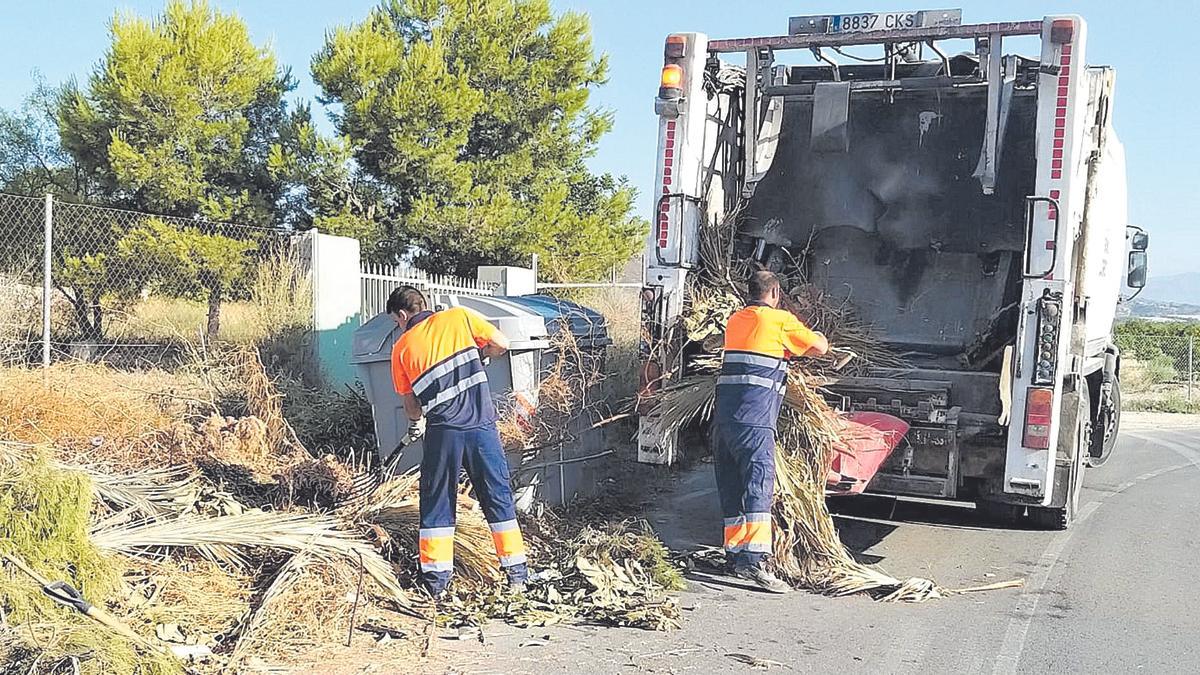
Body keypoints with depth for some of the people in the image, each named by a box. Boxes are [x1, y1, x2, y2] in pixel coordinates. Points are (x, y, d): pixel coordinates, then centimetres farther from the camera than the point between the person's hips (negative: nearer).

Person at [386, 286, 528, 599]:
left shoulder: (402, 347, 7)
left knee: (436, 503, 12)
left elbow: (411, 405, 14)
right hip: (482, 426, 1)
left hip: (442, 432, -1)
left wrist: (418, 420, 35)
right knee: (498, 498, 11)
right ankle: (517, 574, 14)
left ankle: (436, 582, 12)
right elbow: (502, 344, 3)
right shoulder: (459, 317, 5)